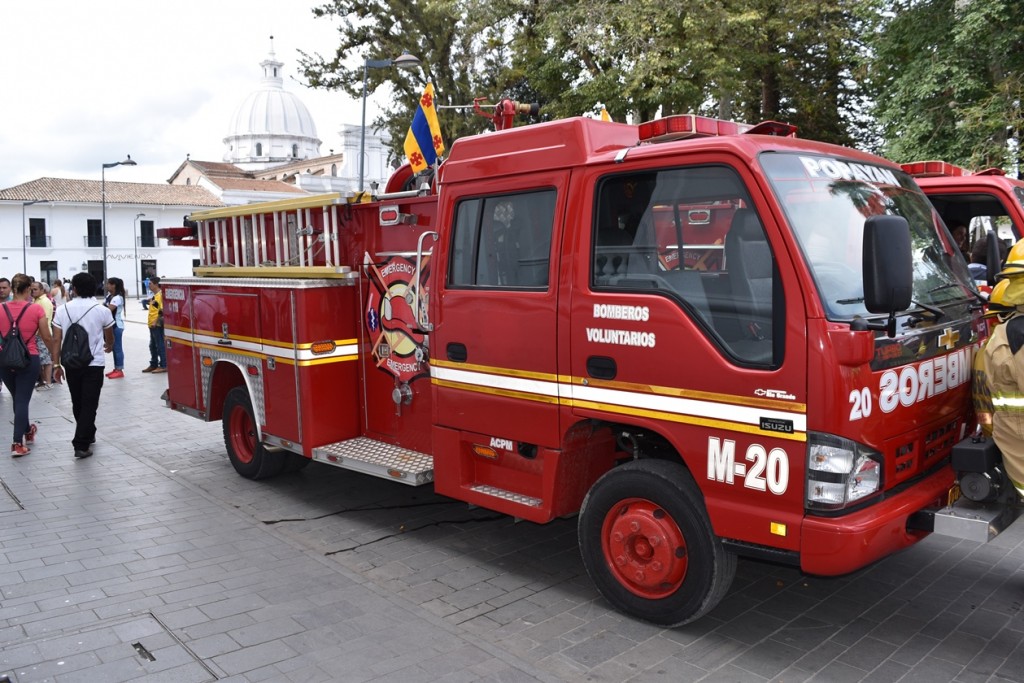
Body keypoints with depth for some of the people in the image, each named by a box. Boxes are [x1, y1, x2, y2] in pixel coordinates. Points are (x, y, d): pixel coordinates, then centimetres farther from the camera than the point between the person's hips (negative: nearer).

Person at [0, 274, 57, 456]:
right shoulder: (36, 309, -10)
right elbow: (47, 338, -5)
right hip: (29, 359, -3)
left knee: (17, 398, 21)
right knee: (23, 400, 2)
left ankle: (27, 431, 40)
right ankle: (17, 443, -1)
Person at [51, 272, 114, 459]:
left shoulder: (62, 310, -1)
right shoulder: (102, 310, -5)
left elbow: (56, 340, -2)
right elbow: (109, 338, 10)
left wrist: (56, 364, 6)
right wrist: (109, 346, 32)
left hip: (71, 364, 3)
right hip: (94, 364, -3)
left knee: (77, 404, 19)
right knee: (89, 405, 0)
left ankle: (88, 435, 35)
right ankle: (81, 445, -5)